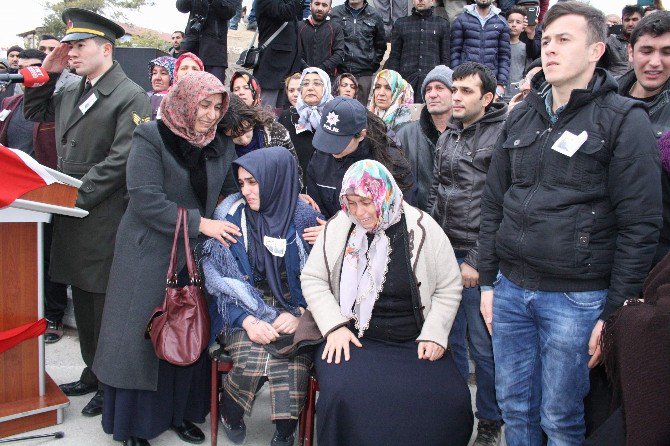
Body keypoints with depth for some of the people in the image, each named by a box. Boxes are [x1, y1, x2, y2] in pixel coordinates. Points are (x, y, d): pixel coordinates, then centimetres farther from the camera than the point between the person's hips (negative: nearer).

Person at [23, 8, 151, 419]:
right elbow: (33, 113, 29)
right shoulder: (71, 92, 14)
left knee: (105, 306, 2)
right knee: (82, 301, 17)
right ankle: (92, 373, 32)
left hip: (104, 223, -8)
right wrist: (47, 74, 13)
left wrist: (77, 196, -18)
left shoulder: (131, 97, -11)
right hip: (72, 218, 8)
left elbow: (121, 161, -18)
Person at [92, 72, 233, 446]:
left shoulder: (221, 147, 8)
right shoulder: (151, 139, -8)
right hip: (150, 256, -4)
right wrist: (198, 223, -21)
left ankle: (179, 411, 25)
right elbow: (146, 199, -18)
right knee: (143, 337, 3)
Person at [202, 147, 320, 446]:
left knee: (293, 360, -31)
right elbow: (219, 281, -2)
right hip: (243, 313, 0)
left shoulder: (305, 219, 0)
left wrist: (299, 314, -13)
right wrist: (248, 321, -16)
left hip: (293, 316, 0)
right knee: (254, 358, -30)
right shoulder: (230, 216, 1)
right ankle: (229, 413, 2)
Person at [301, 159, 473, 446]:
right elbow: (312, 279, 8)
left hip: (414, 344, 0)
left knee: (452, 400, -23)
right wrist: (334, 326, -6)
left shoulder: (422, 230, -2)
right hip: (352, 339, 0)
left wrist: (434, 335, -6)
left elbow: (449, 288, 5)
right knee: (342, 394, -31)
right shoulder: (338, 228, 3)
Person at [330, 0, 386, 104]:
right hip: (340, 71, -1)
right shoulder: (335, 13, 6)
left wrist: (374, 65, 9)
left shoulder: (374, 16, 9)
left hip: (364, 73, 1)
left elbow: (381, 45, 16)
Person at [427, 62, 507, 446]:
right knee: (449, 339, 15)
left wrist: (477, 261, -16)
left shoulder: (504, 134, -10)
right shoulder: (449, 136, 14)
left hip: (478, 258, -7)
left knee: (484, 346, 2)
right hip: (443, 254, 7)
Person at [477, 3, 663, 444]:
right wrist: (488, 281, 10)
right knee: (514, 407, 15)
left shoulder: (624, 121, -7)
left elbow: (640, 225, -10)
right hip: (510, 289, 5)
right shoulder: (522, 117, 10)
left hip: (576, 298, -5)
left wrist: (615, 313, -11)